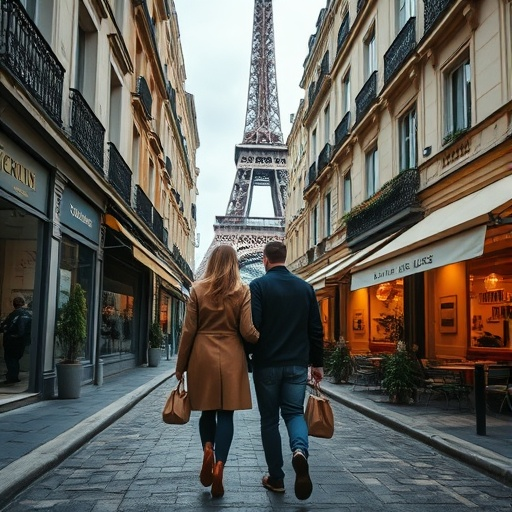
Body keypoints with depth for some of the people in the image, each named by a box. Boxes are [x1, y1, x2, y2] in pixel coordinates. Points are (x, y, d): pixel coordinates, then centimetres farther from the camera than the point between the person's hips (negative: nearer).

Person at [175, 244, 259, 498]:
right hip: (231, 358, -1)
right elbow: (247, 331, -7)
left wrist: (180, 365, 6)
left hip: (203, 356, 1)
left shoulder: (198, 289, 0)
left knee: (207, 409, 16)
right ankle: (219, 466, -1)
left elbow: (188, 330, -1)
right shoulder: (243, 291, -2)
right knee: (226, 413, 5)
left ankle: (207, 449, -4)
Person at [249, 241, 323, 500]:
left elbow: (252, 326, -14)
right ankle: (300, 449, -16)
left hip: (267, 364, -2)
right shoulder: (305, 287, 6)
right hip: (297, 364, 3)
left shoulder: (258, 286, -6)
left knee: (269, 418, 10)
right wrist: (317, 363, 14)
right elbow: (316, 329, 6)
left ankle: (276, 478, 14)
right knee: (294, 411, 13)